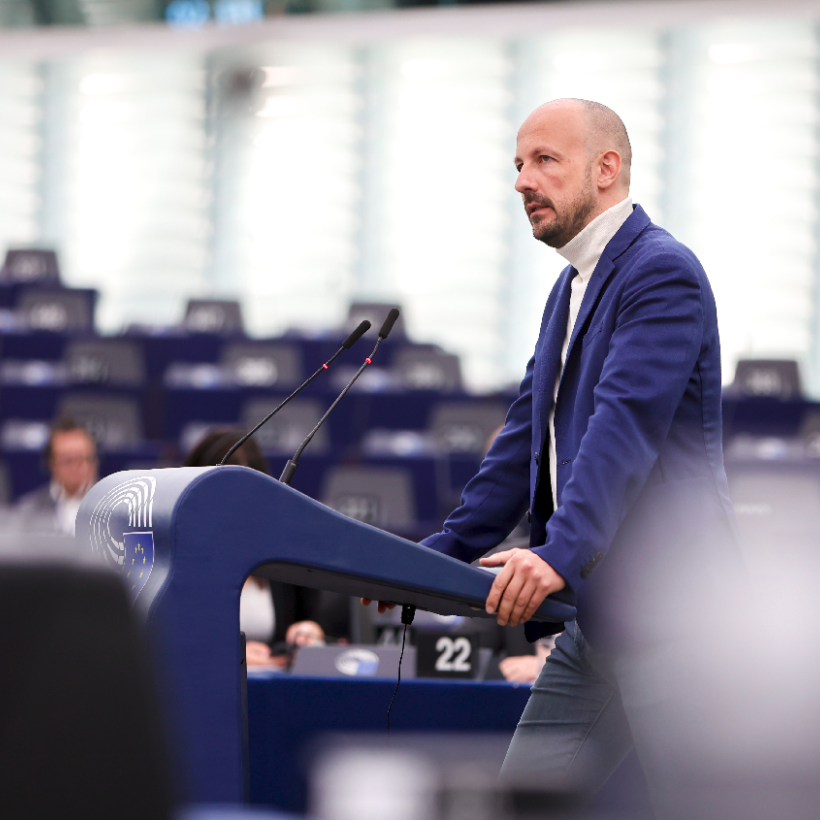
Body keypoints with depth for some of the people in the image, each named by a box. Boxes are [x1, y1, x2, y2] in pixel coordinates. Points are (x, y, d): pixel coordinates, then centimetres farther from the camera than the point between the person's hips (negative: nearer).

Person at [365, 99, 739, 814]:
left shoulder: (662, 272, -12)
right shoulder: (571, 289, 20)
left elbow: (626, 423, -25)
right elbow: (527, 439, 21)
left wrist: (560, 553, -37)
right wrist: (442, 553, 11)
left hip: (669, 616, -10)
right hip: (591, 620, 10)